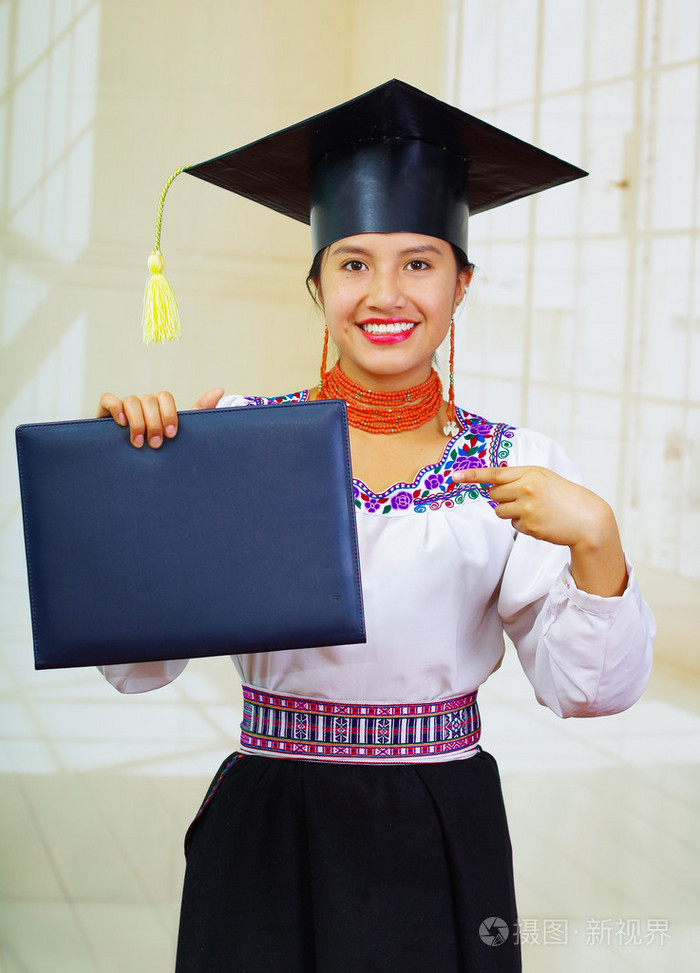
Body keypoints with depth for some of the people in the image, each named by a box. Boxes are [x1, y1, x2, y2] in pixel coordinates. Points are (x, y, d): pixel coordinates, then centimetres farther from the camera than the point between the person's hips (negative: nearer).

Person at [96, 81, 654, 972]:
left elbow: (591, 690, -6)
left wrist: (595, 538, -23)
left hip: (445, 851, 1)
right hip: (269, 846, 0)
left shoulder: (519, 471, -3)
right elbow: (139, 664, -7)